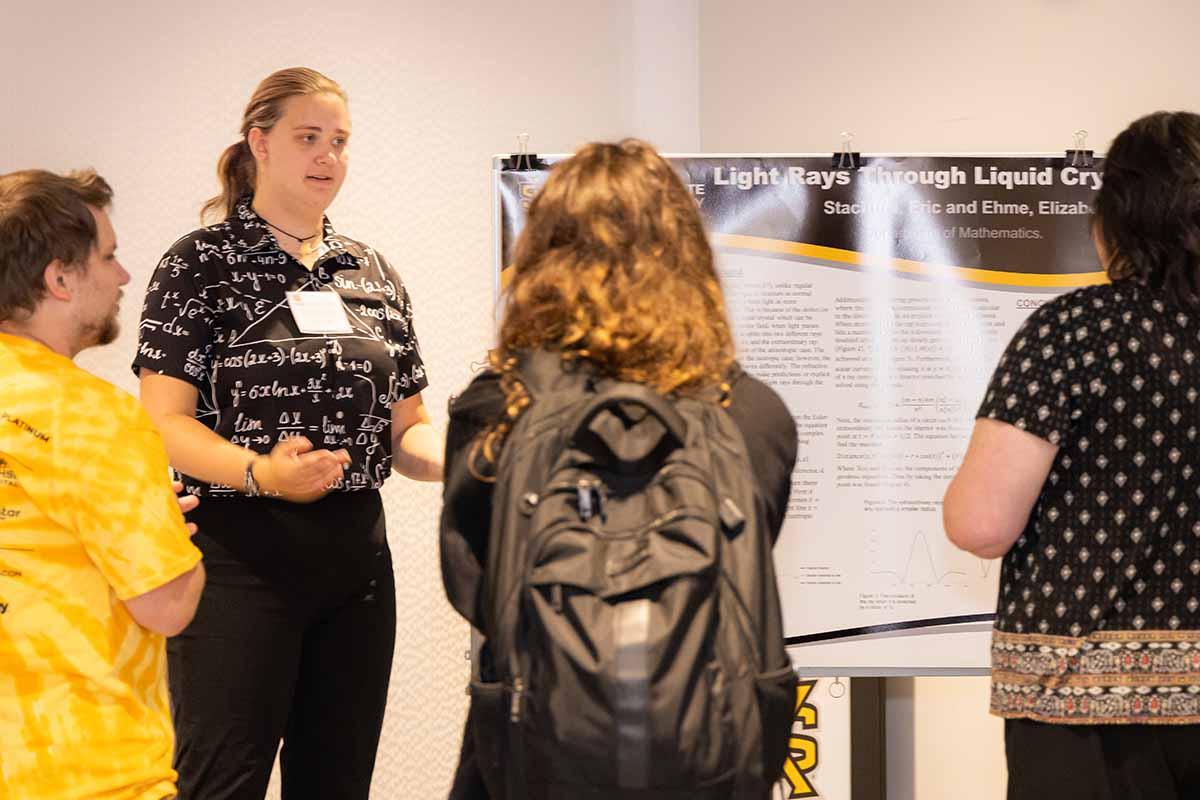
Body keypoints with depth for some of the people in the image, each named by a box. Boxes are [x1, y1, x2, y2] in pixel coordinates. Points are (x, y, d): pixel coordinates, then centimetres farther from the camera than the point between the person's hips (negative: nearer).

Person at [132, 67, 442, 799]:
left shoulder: (374, 274, 12)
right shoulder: (200, 265, -3)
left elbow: (406, 428, 15)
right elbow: (166, 423, -9)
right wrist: (261, 472, -27)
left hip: (357, 553, 5)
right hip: (238, 554, -5)